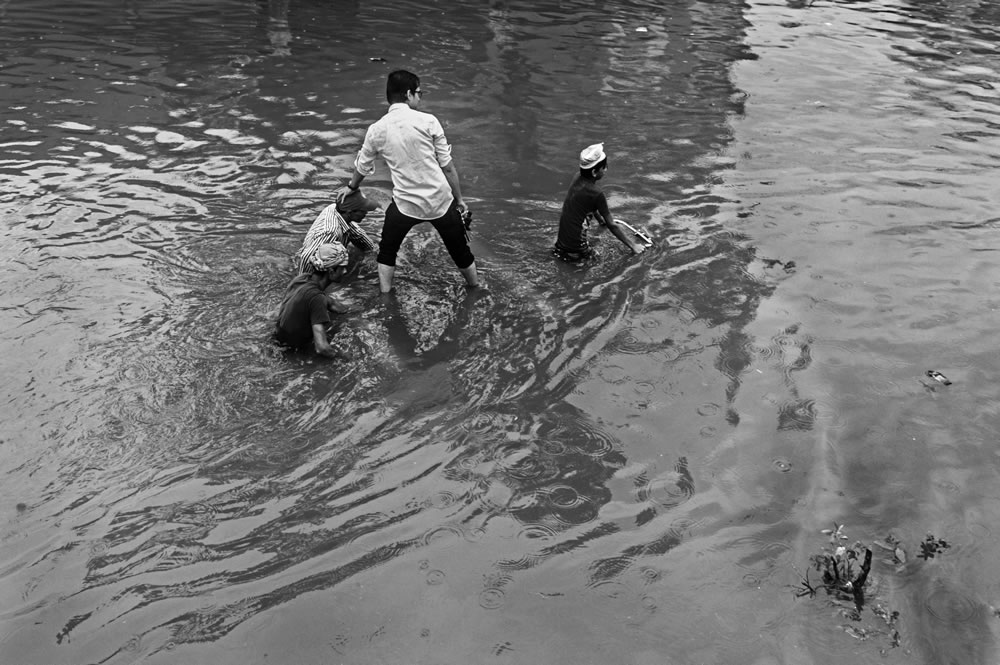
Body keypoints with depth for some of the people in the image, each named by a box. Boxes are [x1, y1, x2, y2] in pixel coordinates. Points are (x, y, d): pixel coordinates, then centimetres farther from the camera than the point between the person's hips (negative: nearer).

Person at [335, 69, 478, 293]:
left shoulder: (376, 130, -2)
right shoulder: (427, 121, -9)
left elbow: (362, 166, 15)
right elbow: (447, 166, -6)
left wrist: (351, 187, 36)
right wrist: (459, 199, 6)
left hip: (405, 205, 1)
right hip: (440, 200, -1)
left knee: (387, 251, 24)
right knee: (460, 250, 19)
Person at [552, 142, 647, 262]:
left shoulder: (578, 179, 1)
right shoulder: (597, 193, -21)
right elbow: (612, 226, -12)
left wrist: (601, 220, 37)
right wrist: (633, 246, -3)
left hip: (562, 237, 8)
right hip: (576, 246, -8)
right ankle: (572, 255, 1)